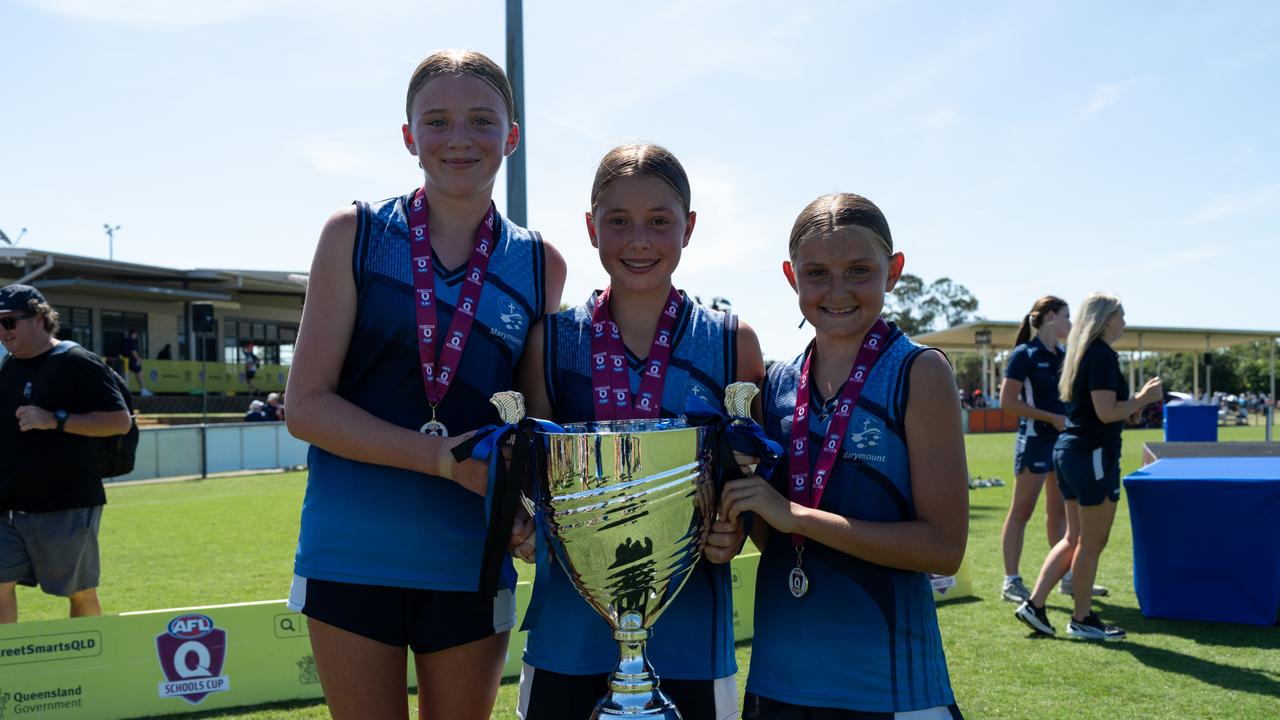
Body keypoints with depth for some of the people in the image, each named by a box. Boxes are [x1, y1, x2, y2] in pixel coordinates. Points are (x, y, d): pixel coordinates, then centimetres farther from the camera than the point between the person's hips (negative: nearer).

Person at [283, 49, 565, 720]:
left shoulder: (540, 265, 2)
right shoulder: (355, 234, -2)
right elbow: (306, 405, -7)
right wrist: (443, 456, -20)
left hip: (471, 565, 2)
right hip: (350, 556, -1)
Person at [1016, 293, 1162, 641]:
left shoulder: (1082, 352, 15)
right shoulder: (1102, 355, -15)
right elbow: (1107, 413, -20)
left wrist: (1139, 397, 18)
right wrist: (1143, 398, -8)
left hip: (1070, 450, 10)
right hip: (1093, 454, -10)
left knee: (1075, 538, 15)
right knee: (1092, 542, 2)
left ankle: (1034, 604, 13)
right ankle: (1082, 619, 12)